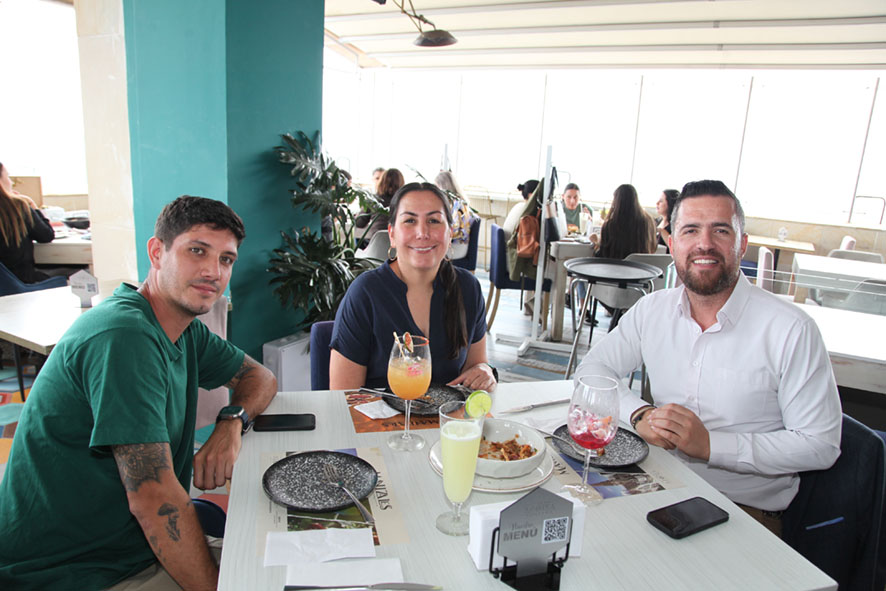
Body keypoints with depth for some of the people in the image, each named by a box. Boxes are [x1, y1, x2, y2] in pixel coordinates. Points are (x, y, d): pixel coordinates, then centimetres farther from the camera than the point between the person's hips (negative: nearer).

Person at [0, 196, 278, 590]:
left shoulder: (184, 329, 3)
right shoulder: (124, 336, -26)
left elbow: (260, 376, 15)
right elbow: (153, 497, -28)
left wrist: (232, 422, -7)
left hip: (138, 546, 8)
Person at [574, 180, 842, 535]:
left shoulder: (792, 331, -12)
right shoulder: (652, 311, 1)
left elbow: (820, 445, -11)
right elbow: (592, 370, 4)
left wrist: (711, 444, -22)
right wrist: (639, 414, -15)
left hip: (746, 508, -3)